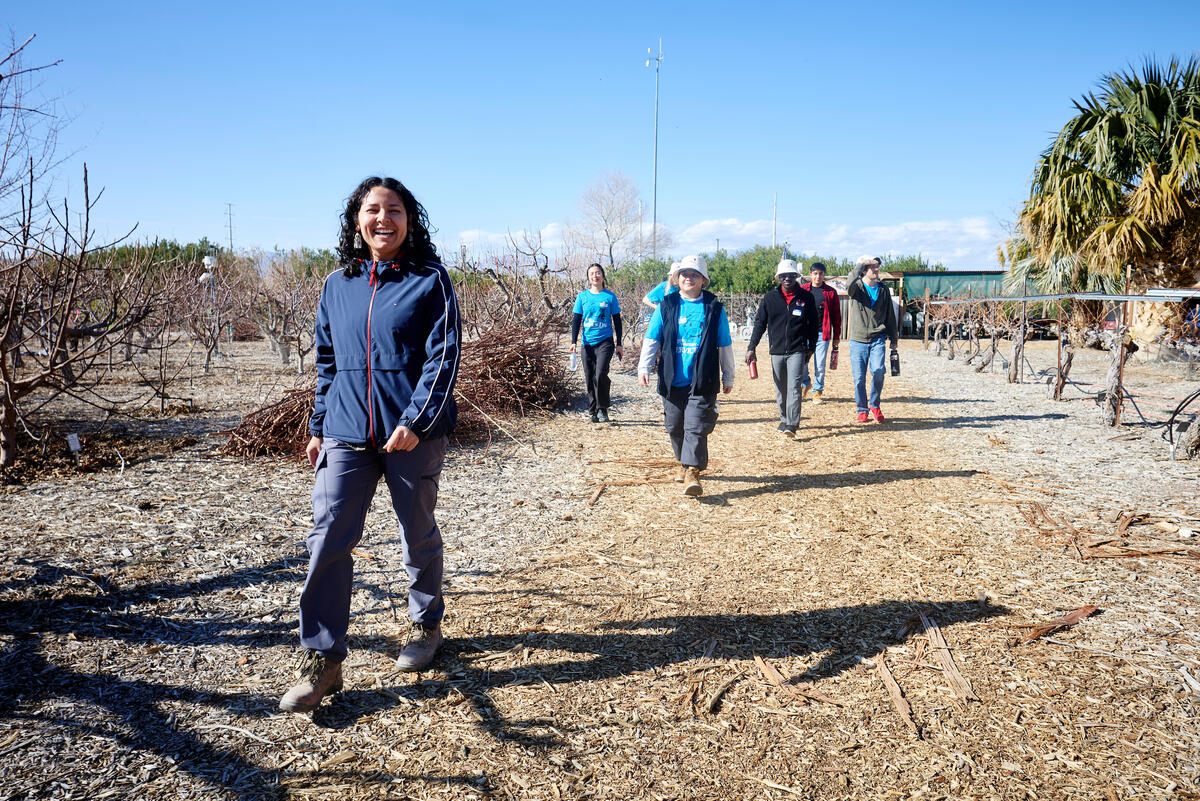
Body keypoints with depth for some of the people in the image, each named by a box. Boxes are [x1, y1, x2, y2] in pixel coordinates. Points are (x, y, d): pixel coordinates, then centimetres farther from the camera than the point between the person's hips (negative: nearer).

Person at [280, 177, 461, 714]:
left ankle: (427, 625, 34)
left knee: (418, 536, 11)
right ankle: (321, 660, 5)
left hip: (413, 433, -3)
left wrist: (415, 421, -18)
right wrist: (318, 426, 14)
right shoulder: (337, 286, 12)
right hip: (346, 434, 3)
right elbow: (326, 362, 17)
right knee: (328, 538, -4)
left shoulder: (430, 280, -2)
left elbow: (443, 356, -9)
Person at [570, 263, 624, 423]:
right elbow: (576, 320, 8)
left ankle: (602, 408, -4)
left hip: (605, 342, -2)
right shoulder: (582, 296, 6)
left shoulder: (610, 296, 3)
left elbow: (617, 321, 8)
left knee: (600, 374, -19)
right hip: (587, 343, 2)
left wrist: (619, 344, 6)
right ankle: (594, 411, 16)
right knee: (589, 378, 4)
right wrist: (573, 342, -1)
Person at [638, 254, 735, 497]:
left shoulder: (714, 307, 5)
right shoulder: (667, 305, 7)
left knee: (696, 427, -10)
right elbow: (651, 339, 7)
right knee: (675, 426, 12)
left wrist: (728, 377, 12)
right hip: (672, 381, 2)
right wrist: (644, 367, -4)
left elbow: (724, 346, 10)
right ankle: (682, 463, 32)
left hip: (703, 382, -2)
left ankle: (692, 472, -11)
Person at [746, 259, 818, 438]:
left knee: (793, 387, -12)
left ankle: (792, 424, -14)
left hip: (797, 351, -2)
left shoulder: (806, 297, 3)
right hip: (777, 351, 2)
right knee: (780, 389, 10)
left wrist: (810, 347, 9)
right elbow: (759, 323, 6)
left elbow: (812, 324, 11)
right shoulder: (770, 298, 4)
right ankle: (784, 419, 25)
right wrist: (751, 347, 0)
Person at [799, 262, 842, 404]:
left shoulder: (831, 292, 6)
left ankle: (818, 390, 19)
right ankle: (806, 383, 27)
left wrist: (836, 337, 5)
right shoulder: (802, 290, 7)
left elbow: (836, 316, 8)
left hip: (822, 334, 0)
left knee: (820, 365, 1)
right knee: (800, 362, -1)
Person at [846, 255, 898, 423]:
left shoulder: (883, 289, 9)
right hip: (858, 339, -1)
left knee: (878, 372, -15)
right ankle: (862, 410, 17)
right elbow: (850, 285, -27)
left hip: (877, 339, 1)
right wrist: (860, 264, -21)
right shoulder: (857, 288, 0)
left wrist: (894, 338, 16)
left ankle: (874, 404, 8)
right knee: (859, 377, -1)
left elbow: (890, 315, 16)